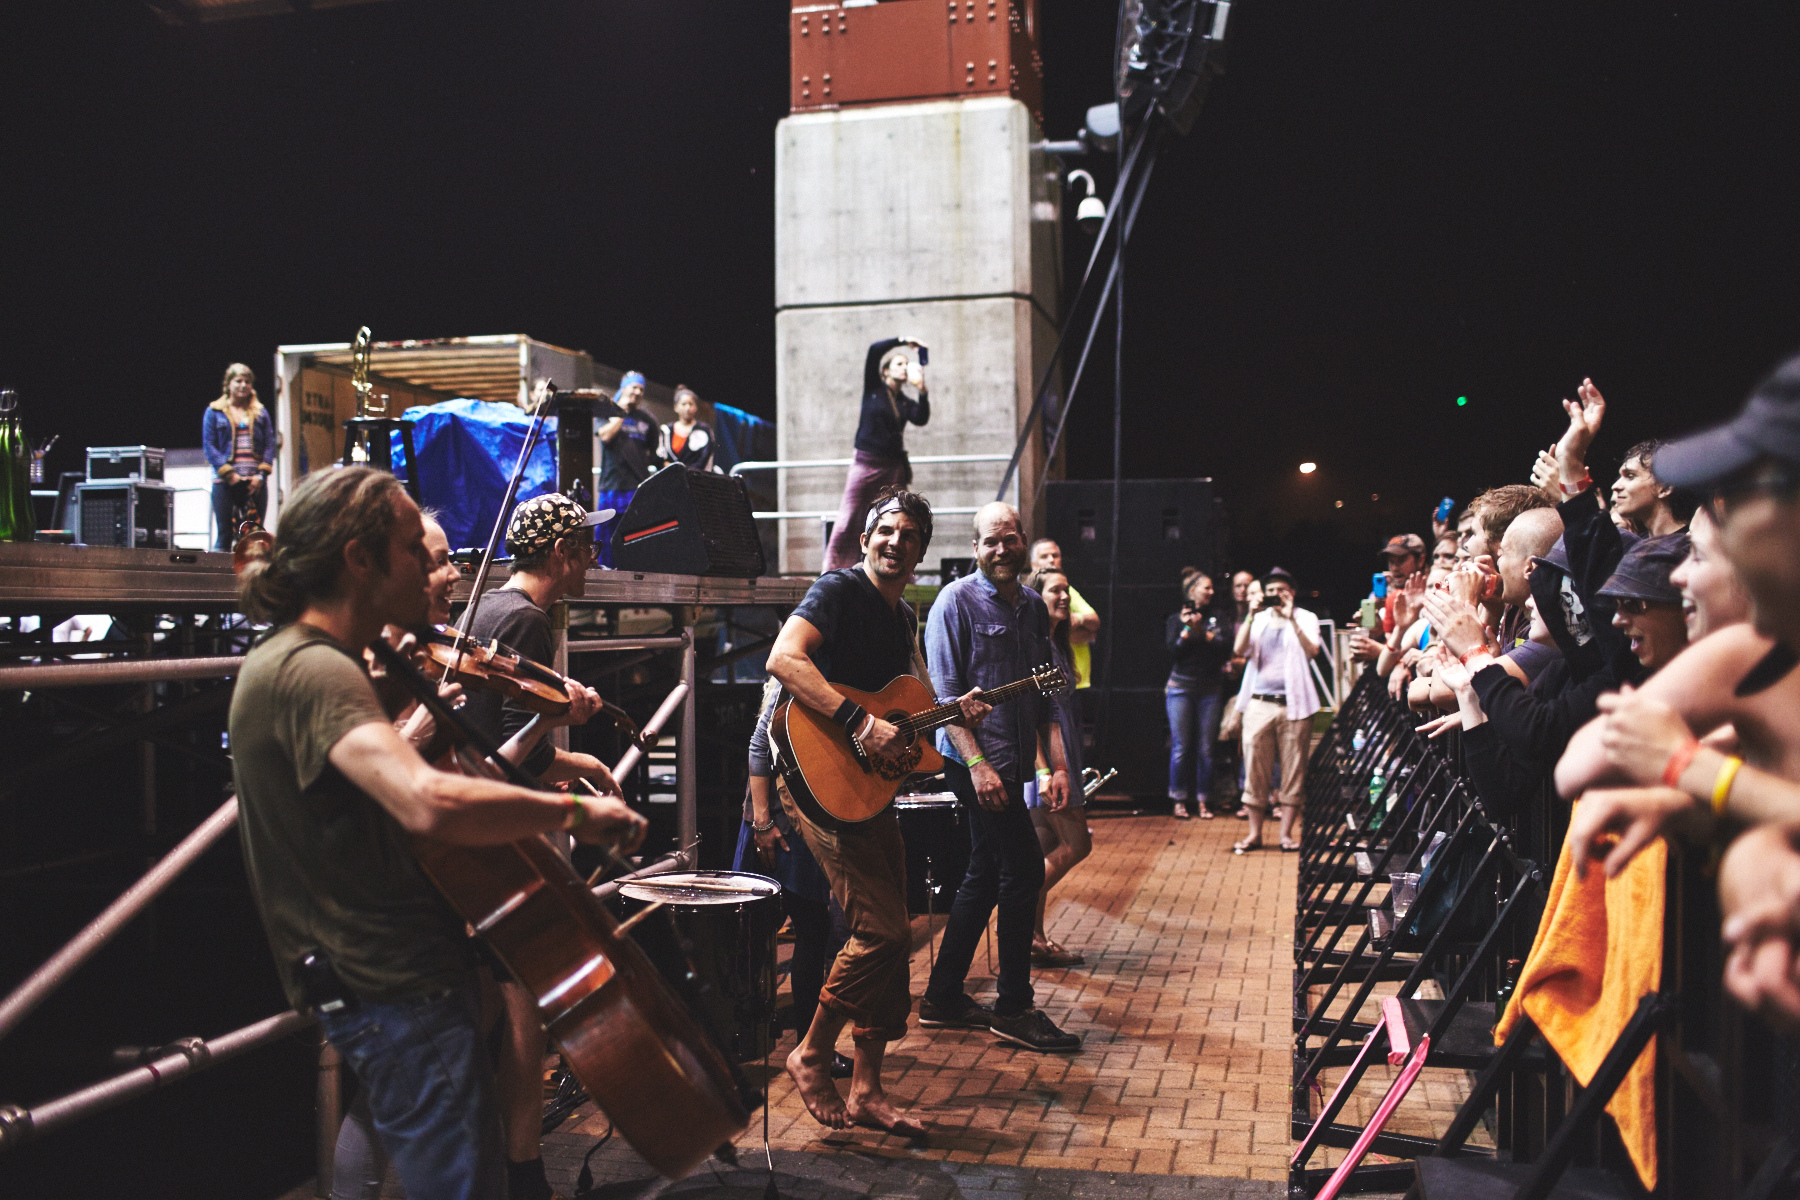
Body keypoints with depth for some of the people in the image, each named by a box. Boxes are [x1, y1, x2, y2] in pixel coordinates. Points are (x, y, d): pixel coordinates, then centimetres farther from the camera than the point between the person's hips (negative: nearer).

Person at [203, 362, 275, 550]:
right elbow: (209, 445, 1)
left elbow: (270, 444, 8)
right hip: (225, 482, -2)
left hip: (255, 483, 2)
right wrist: (229, 473, -10)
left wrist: (261, 474, -6)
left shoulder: (260, 412, 14)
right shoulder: (214, 411, 7)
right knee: (224, 534, -3)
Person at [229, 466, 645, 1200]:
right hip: (398, 991, -11)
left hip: (375, 978, 11)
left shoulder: (290, 660, 12)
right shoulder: (313, 671, -22)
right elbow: (431, 803, -38)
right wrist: (572, 811, -25)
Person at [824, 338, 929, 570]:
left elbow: (921, 419, -7)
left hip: (894, 468, 4)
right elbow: (874, 351, -4)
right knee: (849, 520, -9)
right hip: (866, 464, -3)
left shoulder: (906, 403, 14)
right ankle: (832, 575, -9)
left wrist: (922, 389, -16)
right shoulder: (873, 389, 7)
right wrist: (903, 341, -4)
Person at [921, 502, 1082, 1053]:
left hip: (1015, 760, 8)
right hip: (975, 759, -8)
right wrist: (978, 764, -19)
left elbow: (1046, 695, 15)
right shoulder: (957, 600, -8)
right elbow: (945, 694, -12)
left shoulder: (1034, 605, 13)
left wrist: (1057, 765, 7)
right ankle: (1015, 1008, 6)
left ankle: (943, 997, 23)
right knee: (1024, 869, -7)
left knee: (987, 874, 12)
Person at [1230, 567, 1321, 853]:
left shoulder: (1305, 618, 8)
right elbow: (1239, 650, -1)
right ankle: (1255, 833, 9)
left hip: (1293, 703, -2)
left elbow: (1312, 650, -11)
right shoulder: (1258, 620, 14)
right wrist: (1250, 617, -11)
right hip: (1259, 702, 2)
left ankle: (1287, 833, 9)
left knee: (1293, 770, 1)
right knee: (1255, 768, 1)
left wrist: (1291, 619, -19)